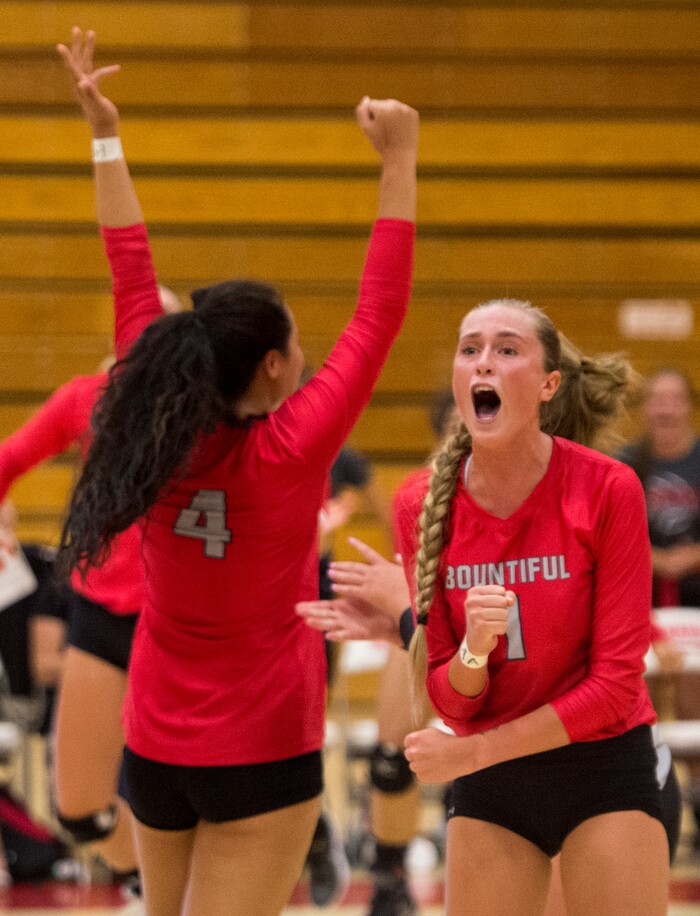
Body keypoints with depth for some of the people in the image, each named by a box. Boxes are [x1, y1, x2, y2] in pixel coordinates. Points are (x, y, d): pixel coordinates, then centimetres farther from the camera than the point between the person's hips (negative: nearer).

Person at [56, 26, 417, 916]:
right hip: (263, 755, -5)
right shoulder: (288, 451, -17)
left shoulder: (154, 434, -5)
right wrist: (398, 162, -12)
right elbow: (378, 315, -15)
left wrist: (105, 137, 10)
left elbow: (134, 282, 3)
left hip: (153, 750, 5)